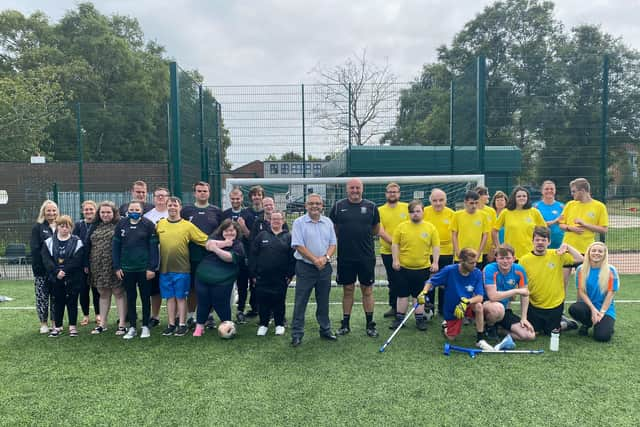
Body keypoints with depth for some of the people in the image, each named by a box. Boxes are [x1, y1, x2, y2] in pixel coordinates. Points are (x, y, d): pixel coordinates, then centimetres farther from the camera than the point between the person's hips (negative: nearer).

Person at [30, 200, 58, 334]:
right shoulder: (37, 227, 0)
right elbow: (35, 249, -7)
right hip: (42, 269, -3)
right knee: (42, 296, 2)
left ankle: (55, 321, 18)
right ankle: (43, 323, 12)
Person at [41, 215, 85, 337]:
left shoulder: (77, 242, -2)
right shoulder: (49, 242, 4)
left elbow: (77, 261, -11)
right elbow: (46, 260, -5)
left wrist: (64, 271, -18)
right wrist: (57, 272, -16)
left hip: (73, 279, -2)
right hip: (55, 278, 2)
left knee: (72, 302, 5)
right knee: (58, 302, 10)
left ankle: (72, 326, 14)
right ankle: (57, 326, 20)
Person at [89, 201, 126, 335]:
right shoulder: (97, 227, 14)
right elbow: (90, 246, 18)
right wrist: (88, 265, 11)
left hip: (114, 266, -6)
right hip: (99, 267, 6)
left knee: (118, 293, 0)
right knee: (103, 294, 13)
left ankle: (122, 324, 6)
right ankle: (102, 323, 22)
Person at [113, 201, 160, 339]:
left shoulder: (148, 225, -5)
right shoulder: (121, 225, 4)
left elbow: (153, 247, -7)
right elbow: (115, 247, 6)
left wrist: (152, 268, -11)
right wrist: (117, 267, 1)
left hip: (144, 269, -3)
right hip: (126, 269, 3)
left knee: (145, 298, 8)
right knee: (130, 298, 10)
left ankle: (145, 326, 20)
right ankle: (132, 327, 20)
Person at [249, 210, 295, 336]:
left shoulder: (288, 237, 4)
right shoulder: (262, 235, 5)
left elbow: (292, 257, 1)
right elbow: (253, 255, 3)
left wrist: (290, 274, -4)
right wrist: (253, 273, -2)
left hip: (281, 278, 0)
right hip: (263, 277, 0)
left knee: (279, 302, 7)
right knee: (263, 302, 4)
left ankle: (279, 324, 22)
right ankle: (263, 324, 20)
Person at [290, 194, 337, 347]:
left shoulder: (328, 222, 8)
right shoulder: (299, 223, -5)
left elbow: (333, 244, 6)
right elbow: (298, 246, -12)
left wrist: (325, 257, -13)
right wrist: (315, 260, -15)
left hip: (325, 267, 4)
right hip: (305, 267, -4)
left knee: (323, 301, 14)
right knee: (300, 302, 0)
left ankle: (325, 329, 26)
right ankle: (296, 334, 7)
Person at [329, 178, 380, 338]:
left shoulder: (371, 206, 3)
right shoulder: (338, 206, 2)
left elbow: (376, 230, 12)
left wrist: (362, 234, 5)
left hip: (366, 257, 0)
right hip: (345, 257, 0)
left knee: (367, 290, 7)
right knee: (348, 290, 10)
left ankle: (370, 324, 20)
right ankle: (345, 324, 22)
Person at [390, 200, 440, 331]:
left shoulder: (430, 227, -2)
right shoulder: (401, 227, -2)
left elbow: (436, 246, 0)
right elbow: (395, 244, 1)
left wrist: (435, 262, -7)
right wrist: (395, 260, -6)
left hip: (423, 268, 0)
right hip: (404, 267, 0)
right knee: (402, 294, 9)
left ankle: (420, 319, 21)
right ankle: (399, 318, 20)